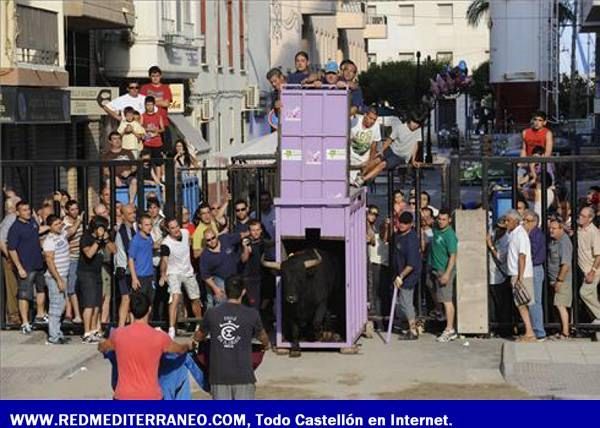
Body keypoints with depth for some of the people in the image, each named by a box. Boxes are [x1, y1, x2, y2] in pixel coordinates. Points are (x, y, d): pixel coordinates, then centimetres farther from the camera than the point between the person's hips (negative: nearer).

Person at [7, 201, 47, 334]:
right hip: (26, 267, -8)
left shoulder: (32, 221, 5)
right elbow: (12, 250, -18)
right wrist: (19, 268, -22)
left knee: (41, 289, 21)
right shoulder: (15, 228, -17)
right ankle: (25, 323, -2)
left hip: (39, 263, 8)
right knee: (24, 295, -6)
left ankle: (40, 315, 38)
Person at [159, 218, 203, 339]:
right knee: (175, 297, -28)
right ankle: (171, 329, -32)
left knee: (196, 299, 16)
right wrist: (163, 276, -43)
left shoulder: (185, 233, -10)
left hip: (188, 272, 6)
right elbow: (164, 261, -36)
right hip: (174, 273, -6)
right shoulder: (166, 244, -27)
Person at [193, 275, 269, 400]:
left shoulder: (212, 314, 0)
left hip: (219, 376, 2)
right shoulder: (251, 314, -4)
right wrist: (266, 344, 40)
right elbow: (263, 338, 16)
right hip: (243, 375, -2)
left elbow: (198, 337, 18)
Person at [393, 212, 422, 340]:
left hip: (409, 275, -10)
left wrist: (401, 277, -27)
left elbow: (412, 264, -29)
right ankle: (413, 327, 31)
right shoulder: (399, 234, 1)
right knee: (402, 302, 18)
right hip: (400, 273, 10)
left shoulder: (411, 240, -27)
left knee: (405, 303, -4)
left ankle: (413, 332, 6)